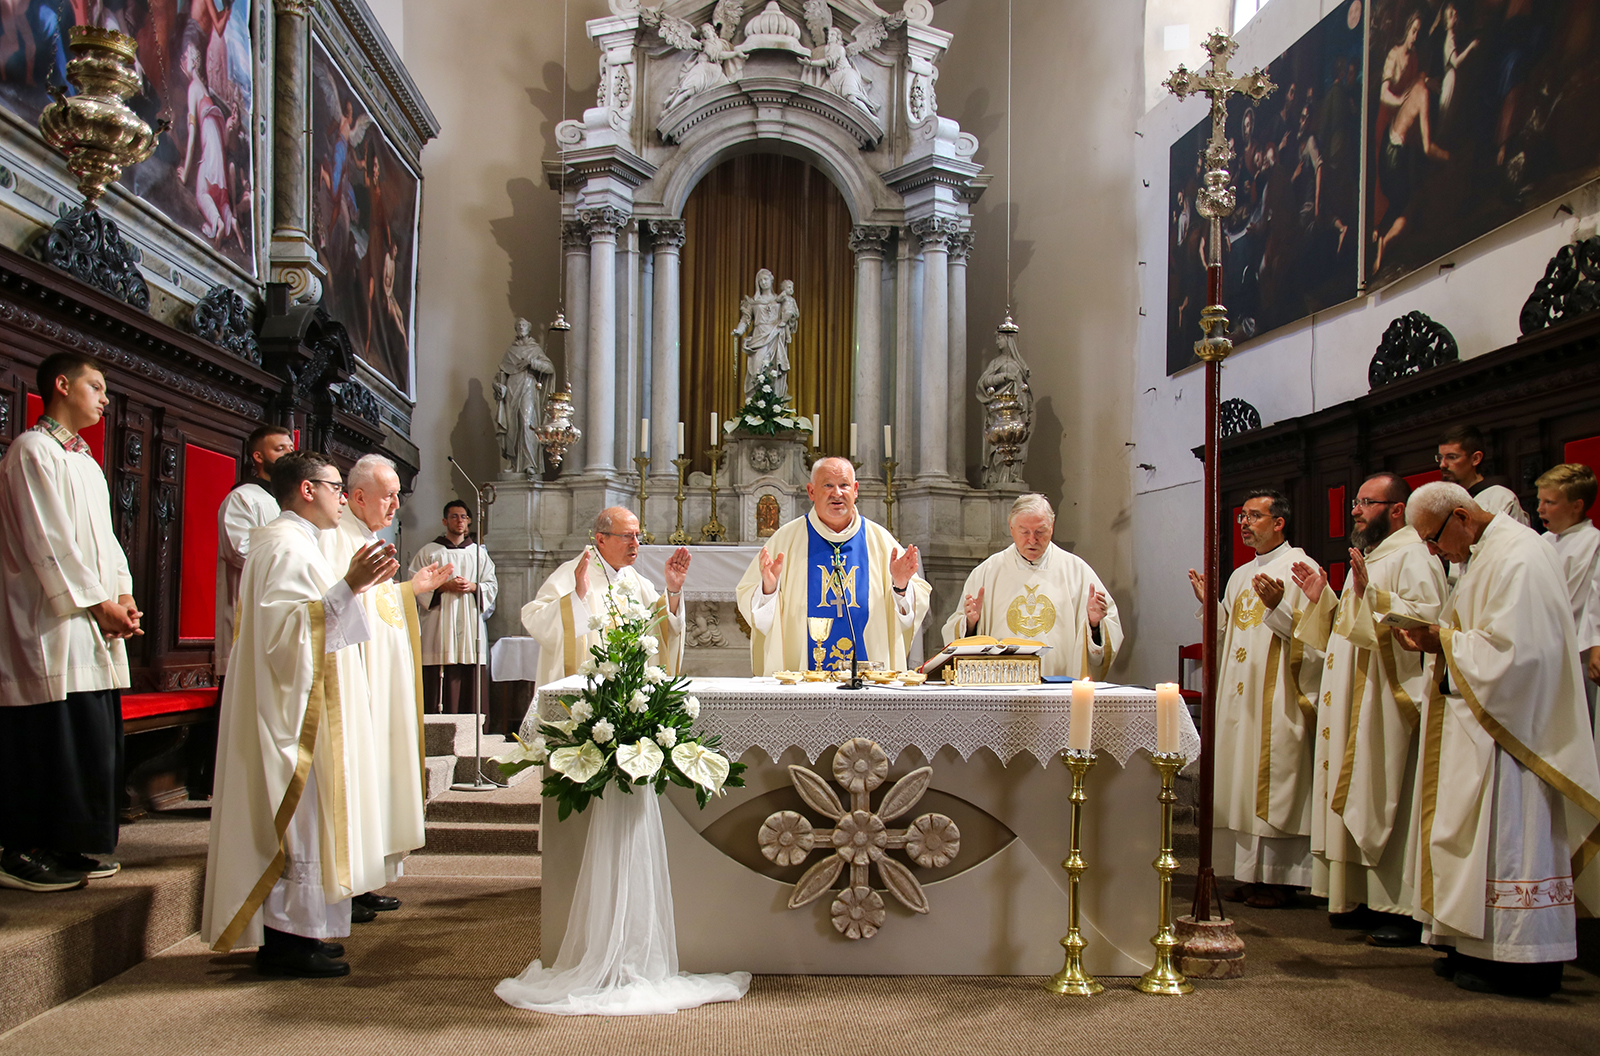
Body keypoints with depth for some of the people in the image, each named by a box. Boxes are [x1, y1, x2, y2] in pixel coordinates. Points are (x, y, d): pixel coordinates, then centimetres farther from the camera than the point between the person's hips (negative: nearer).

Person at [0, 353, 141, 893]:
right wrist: (97, 600, -15)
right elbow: (46, 539, -14)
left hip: (94, 621, 9)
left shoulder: (85, 460, 21)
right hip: (50, 620, -9)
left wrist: (123, 593, 3)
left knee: (93, 740, 7)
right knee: (52, 735, -7)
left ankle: (71, 847, 14)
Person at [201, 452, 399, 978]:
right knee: (298, 817, -7)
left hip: (301, 707, 11)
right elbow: (288, 627, -26)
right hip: (296, 708, -11)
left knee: (301, 815, 13)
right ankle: (288, 939, -1)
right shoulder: (287, 547, -15)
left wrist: (358, 582, 26)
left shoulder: (292, 542, 19)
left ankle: (295, 931, 20)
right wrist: (348, 587, -32)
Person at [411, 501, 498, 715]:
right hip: (439, 628, -2)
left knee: (471, 688, -3)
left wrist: (472, 587, -7)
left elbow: (492, 586, 13)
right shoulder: (428, 552, 10)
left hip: (471, 625, 2)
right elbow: (416, 587, 2)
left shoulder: (479, 553, 16)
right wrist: (445, 586, -11)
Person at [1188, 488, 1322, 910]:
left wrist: (1277, 608, -26)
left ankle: (1279, 880, 3)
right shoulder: (1240, 576, 18)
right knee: (1244, 787, 8)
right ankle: (1251, 873, 15)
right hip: (1239, 697, 8)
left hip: (1277, 698, -7)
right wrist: (1209, 604, 9)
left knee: (1275, 787, -4)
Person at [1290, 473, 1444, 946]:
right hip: (1354, 704, 10)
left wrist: (1371, 596, -30)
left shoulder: (1413, 555, -8)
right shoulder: (1366, 557, 21)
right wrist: (1321, 600, 13)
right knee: (1357, 800, 9)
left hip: (1390, 700, -10)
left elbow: (1429, 616, -24)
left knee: (1389, 798, -8)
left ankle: (1405, 910, -2)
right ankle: (1365, 898, 15)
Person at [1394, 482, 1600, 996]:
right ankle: (1482, 948, 15)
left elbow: (1514, 646, -24)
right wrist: (1439, 640, 5)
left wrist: (1444, 640, -15)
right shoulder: (1487, 553, 15)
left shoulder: (1518, 556, -16)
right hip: (1479, 721, 10)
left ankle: (1523, 960, 2)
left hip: (1508, 723, -10)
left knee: (1506, 833, -5)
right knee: (1483, 834, 10)